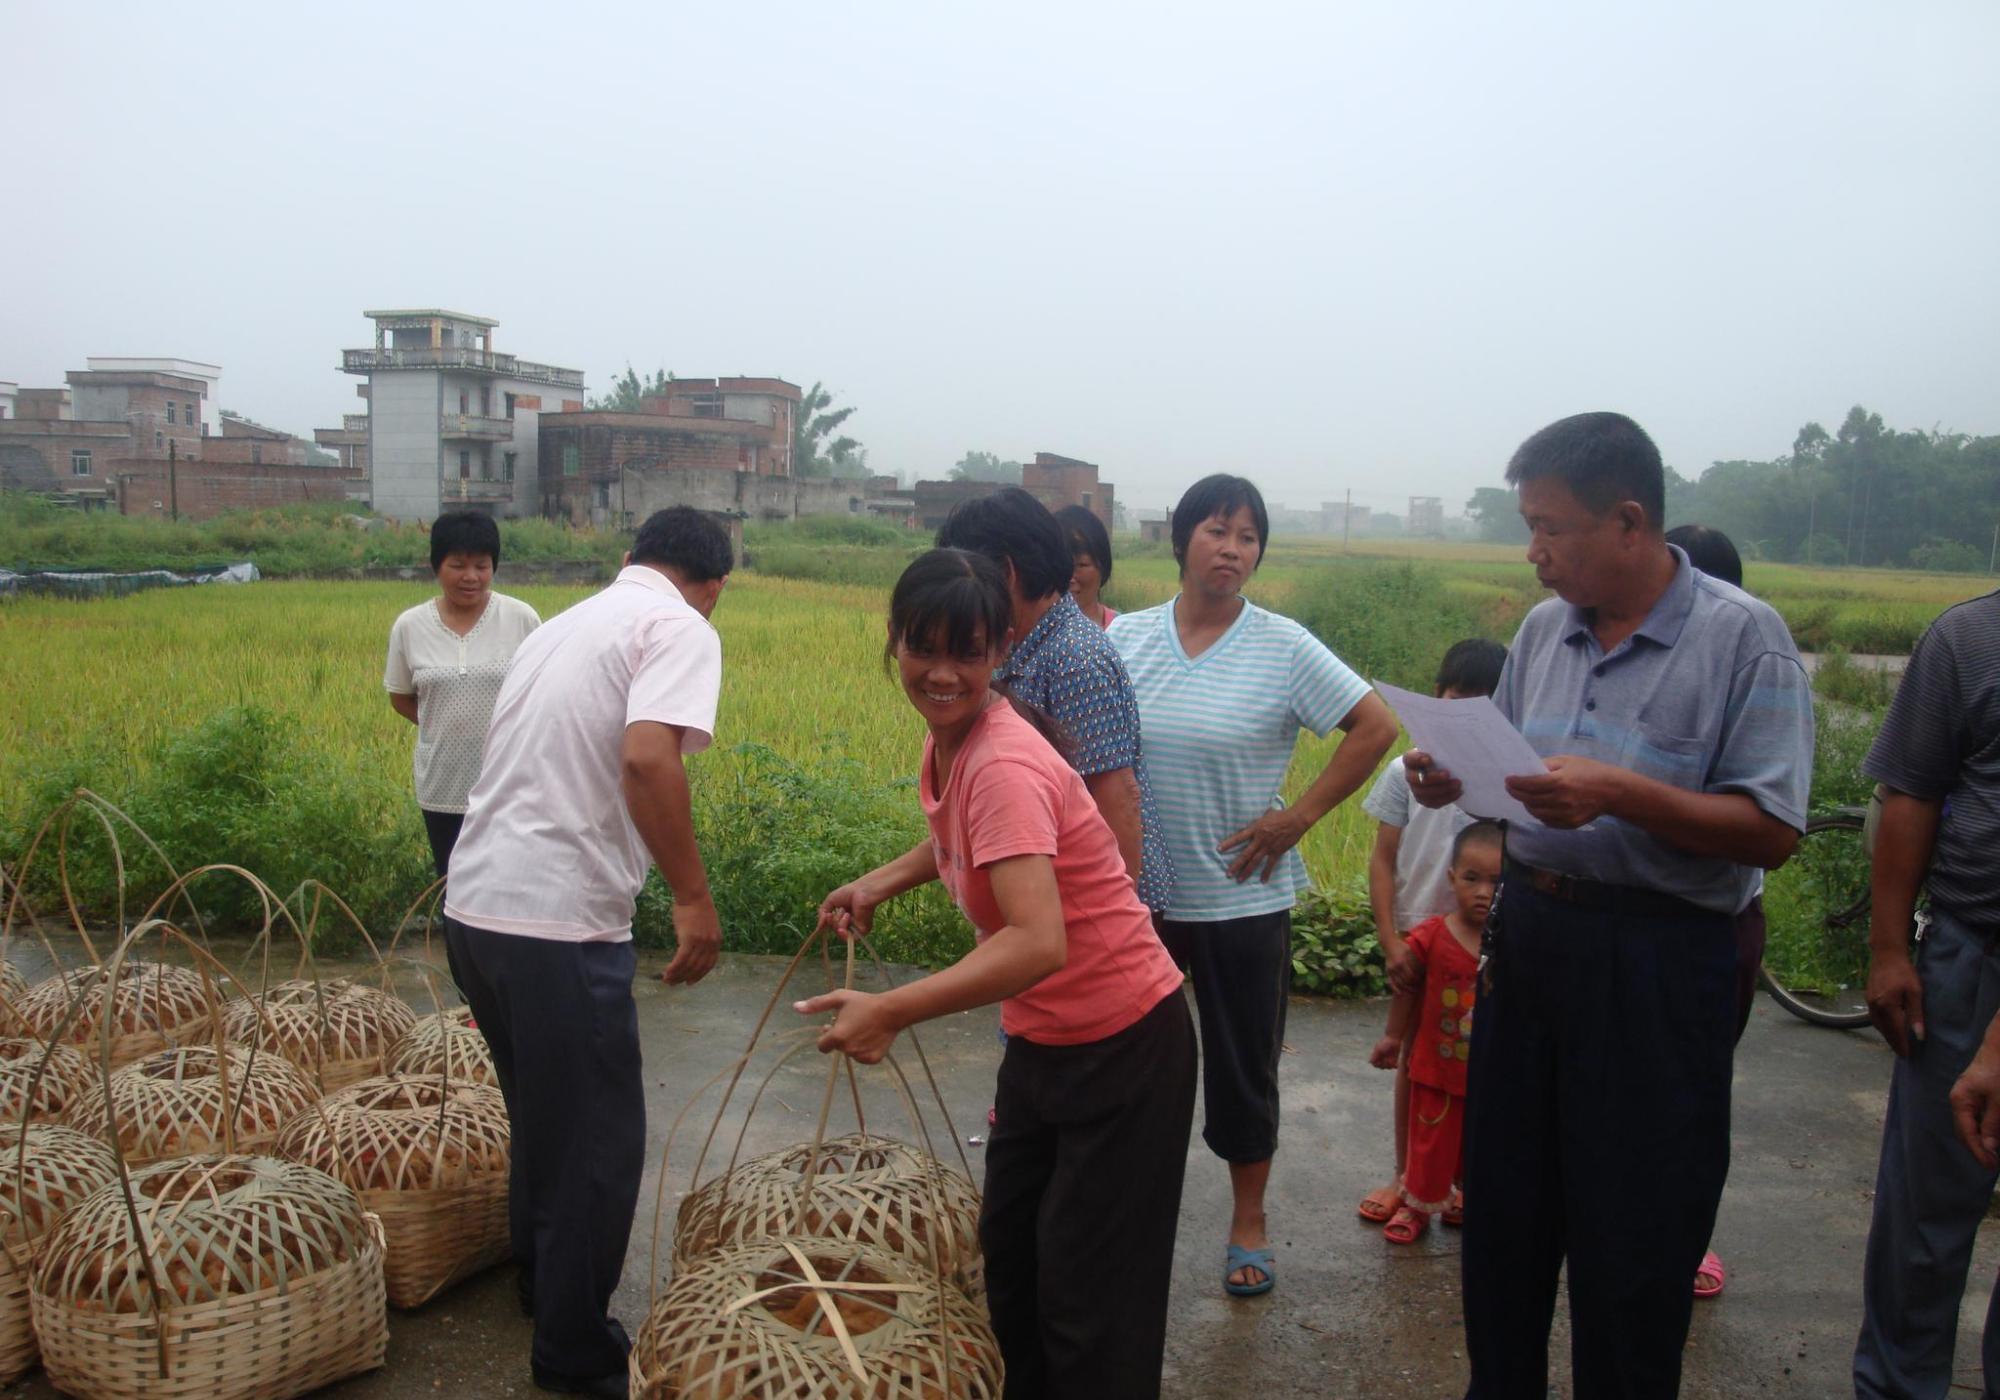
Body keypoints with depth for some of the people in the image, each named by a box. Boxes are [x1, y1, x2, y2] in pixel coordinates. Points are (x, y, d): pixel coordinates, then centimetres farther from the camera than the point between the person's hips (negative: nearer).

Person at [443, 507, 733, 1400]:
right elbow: (646, 757, -24)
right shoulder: (682, 630, -6)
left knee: (542, 1115, 26)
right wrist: (693, 899, -19)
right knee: (599, 1144, 7)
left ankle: (540, 1282, 44)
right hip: (557, 925, -9)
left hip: (472, 904, 9)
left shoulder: (562, 625, 19)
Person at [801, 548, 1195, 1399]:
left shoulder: (1002, 764, -29)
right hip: (1039, 1038, 9)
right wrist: (883, 881, 4)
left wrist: (888, 1012, -39)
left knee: (1085, 1298, 5)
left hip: (1122, 1049, -9)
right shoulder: (946, 736, -2)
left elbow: (1038, 945, -40)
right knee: (1008, 1255, 22)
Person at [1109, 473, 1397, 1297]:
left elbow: (1376, 727, -6)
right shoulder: (1126, 639, 0)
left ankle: (1249, 1222, 31)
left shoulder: (1283, 648, -7)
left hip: (1242, 899, -2)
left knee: (1243, 1066, 11)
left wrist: (1300, 817, -9)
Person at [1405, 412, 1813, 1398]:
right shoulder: (1544, 628, 8)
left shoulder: (1743, 637, -11)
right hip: (1528, 936, 6)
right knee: (1504, 1207, 17)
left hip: (1657, 962, -6)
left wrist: (1619, 794, -26)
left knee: (1631, 1243, 7)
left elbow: (1770, 832, -16)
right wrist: (1455, 782, -3)